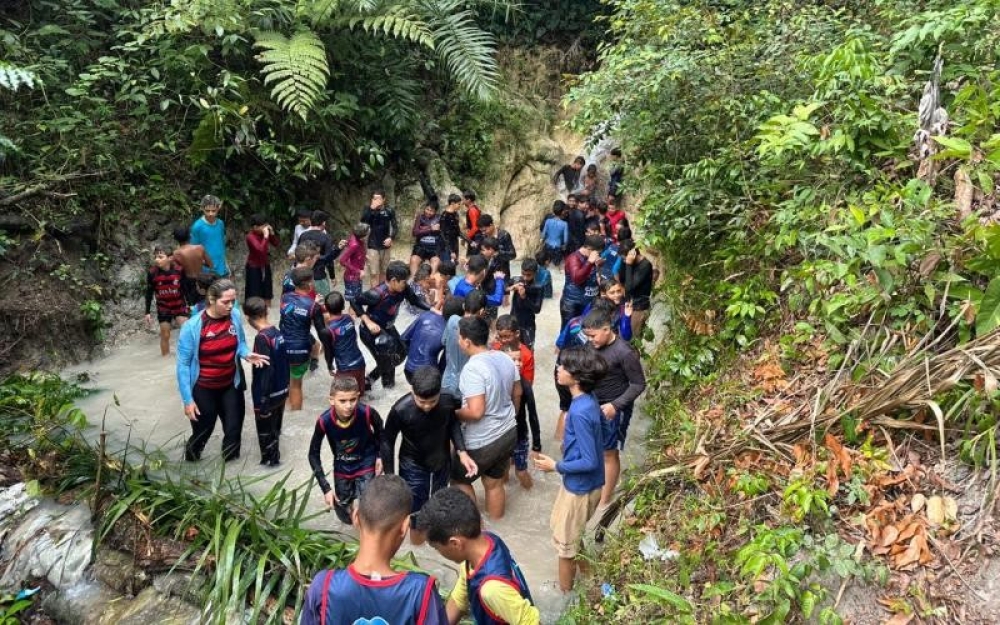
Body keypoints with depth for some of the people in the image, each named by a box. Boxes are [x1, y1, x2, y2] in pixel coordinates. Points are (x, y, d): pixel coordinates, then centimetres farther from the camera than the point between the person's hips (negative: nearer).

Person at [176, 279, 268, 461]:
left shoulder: (235, 316, -12)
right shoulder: (192, 326, -22)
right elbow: (183, 365, -15)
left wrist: (247, 354, -17)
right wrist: (187, 399, -15)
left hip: (231, 386, 3)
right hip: (203, 390, -3)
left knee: (234, 430, 12)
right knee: (202, 433, 15)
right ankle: (190, 466, 45)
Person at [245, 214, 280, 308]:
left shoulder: (264, 233, -4)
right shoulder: (250, 236, -23)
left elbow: (276, 244, 1)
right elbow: (261, 249, -35)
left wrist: (272, 233, -12)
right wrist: (266, 236, -33)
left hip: (265, 265, 7)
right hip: (254, 267, -7)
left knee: (267, 290, 17)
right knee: (254, 291, 1)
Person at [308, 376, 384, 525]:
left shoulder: (367, 413, -32)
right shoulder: (324, 421, -30)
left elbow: (379, 430, -6)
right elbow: (313, 454, -14)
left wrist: (379, 456, -6)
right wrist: (325, 488, -17)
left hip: (366, 465, -1)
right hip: (342, 468, 1)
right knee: (346, 517, 16)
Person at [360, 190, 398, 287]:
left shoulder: (389, 211, -3)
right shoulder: (369, 210, -5)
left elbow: (395, 227, 4)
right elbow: (363, 222, -21)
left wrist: (391, 238, -12)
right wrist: (371, 209, -28)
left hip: (385, 246, 2)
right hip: (373, 246, -2)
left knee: (384, 272, 15)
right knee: (374, 273, -5)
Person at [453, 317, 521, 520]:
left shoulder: (473, 368, -26)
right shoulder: (505, 359, -1)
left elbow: (475, 412, -30)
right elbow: (517, 393, 11)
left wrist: (453, 413, -12)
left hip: (482, 442, -7)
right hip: (509, 433, 7)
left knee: (459, 479, 16)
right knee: (494, 483, 22)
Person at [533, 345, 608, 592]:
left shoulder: (580, 412, -31)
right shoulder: (588, 399, -3)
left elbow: (590, 462, -26)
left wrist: (556, 466, -16)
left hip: (580, 486, -9)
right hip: (578, 482, 9)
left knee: (565, 542, 11)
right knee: (561, 527, 28)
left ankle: (565, 594, 31)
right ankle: (579, 569, 47)